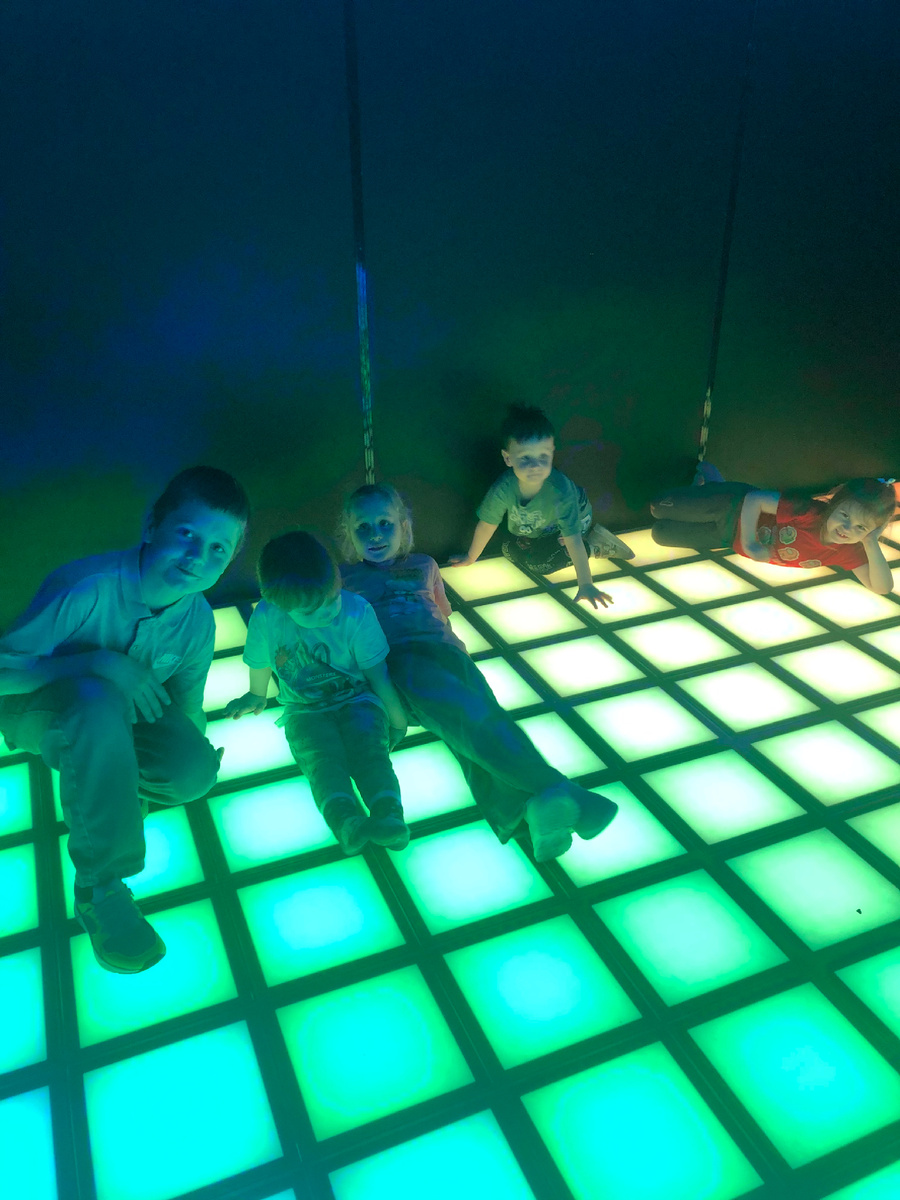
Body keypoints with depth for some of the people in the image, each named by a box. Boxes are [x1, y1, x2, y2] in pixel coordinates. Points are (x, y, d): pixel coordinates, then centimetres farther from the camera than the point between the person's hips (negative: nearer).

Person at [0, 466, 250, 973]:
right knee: (98, 701, -41)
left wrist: (193, 756, -13)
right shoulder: (86, 588, -31)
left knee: (194, 770, -25)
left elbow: (188, 707, 0)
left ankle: (100, 793, 10)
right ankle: (99, 886, -27)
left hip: (124, 709, 4)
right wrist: (97, 662, -36)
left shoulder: (198, 618, -14)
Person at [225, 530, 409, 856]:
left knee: (369, 748, -28)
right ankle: (346, 821, -52)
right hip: (305, 709, 0)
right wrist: (256, 697, 24)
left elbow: (377, 672, -7)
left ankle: (389, 814, -48)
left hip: (358, 698, 0)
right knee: (321, 757, -29)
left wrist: (398, 719, 1)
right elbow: (260, 666, 6)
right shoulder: (265, 618, -16)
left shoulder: (357, 612, -17)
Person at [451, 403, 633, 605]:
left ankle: (594, 545, -3)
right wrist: (471, 557, -3)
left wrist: (585, 585, -39)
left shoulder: (560, 490, -44)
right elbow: (486, 526, -17)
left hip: (577, 519, -5)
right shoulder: (503, 489, -36)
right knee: (511, 551, -3)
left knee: (538, 562, -20)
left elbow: (573, 540, -40)